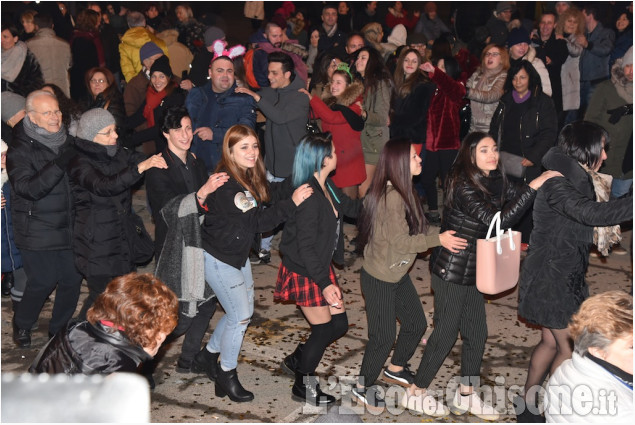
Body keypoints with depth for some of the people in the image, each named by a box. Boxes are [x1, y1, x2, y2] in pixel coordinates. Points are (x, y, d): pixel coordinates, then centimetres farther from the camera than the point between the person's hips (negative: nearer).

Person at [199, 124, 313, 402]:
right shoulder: (226, 186, -28)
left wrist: (296, 189, -7)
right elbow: (257, 222, -29)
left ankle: (212, 351, 41)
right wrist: (291, 202, -31)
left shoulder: (250, 176, 0)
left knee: (243, 310, 18)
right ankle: (226, 374, 17)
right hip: (218, 259, -9)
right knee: (240, 316, -3)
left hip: (238, 254, 9)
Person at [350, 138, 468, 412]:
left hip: (398, 274, 9)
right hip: (379, 278, -9)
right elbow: (401, 241, -25)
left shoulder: (402, 192, 3)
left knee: (416, 323, 19)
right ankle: (363, 387, 24)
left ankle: (395, 369, 42)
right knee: (383, 336, 2)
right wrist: (438, 239, -19)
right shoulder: (391, 197, -28)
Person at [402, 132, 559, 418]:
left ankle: (466, 396, 28)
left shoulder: (495, 182, 3)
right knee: (446, 333, 2)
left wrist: (546, 180, -7)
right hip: (451, 271, -8)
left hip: (473, 272, 8)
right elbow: (498, 220, -32)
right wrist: (533, 186, -32)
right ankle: (415, 393, 18)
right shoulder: (463, 186, -23)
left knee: (477, 334, 13)